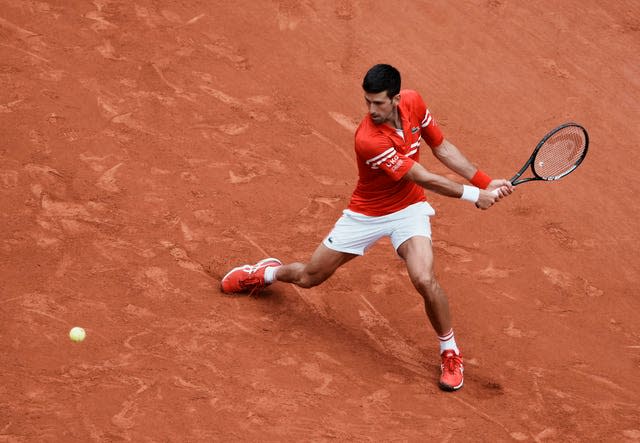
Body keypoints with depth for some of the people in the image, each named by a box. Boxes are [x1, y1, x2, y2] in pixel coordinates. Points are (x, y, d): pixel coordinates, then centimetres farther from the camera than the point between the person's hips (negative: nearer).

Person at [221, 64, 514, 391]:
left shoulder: (413, 103, -16)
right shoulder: (368, 140, -34)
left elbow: (442, 147, 1)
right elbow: (425, 179, -29)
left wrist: (485, 183, -5)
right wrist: (474, 195, -22)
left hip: (408, 210, 2)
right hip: (365, 214, -2)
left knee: (424, 280, -23)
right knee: (308, 277, 9)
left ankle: (450, 352, 0)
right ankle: (269, 272, 46)